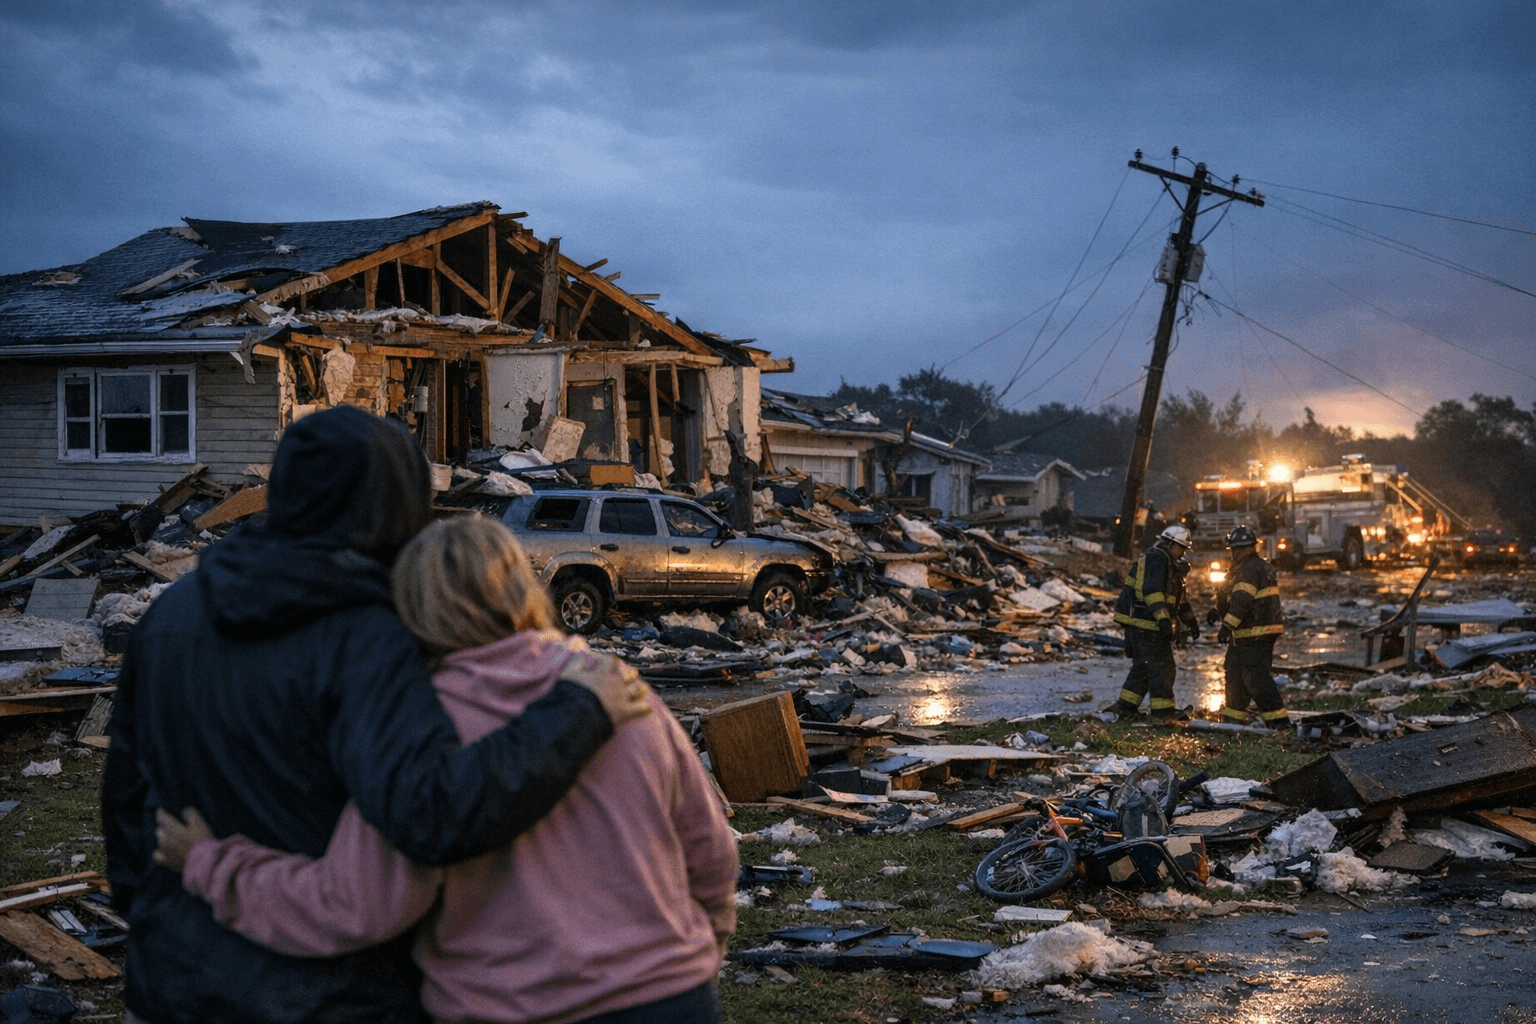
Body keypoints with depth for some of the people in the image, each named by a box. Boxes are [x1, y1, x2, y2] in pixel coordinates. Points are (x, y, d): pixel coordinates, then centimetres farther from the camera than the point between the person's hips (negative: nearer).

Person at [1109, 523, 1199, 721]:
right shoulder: (1156, 560, -12)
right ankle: (1163, 710, 0)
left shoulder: (1167, 564, 23)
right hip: (1147, 625, -11)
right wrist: (1163, 618, -32)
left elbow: (1178, 598, 31)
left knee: (1142, 666, 15)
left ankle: (1125, 705, 18)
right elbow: (1153, 591, -25)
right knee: (1162, 667, -5)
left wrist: (1190, 620, 30)